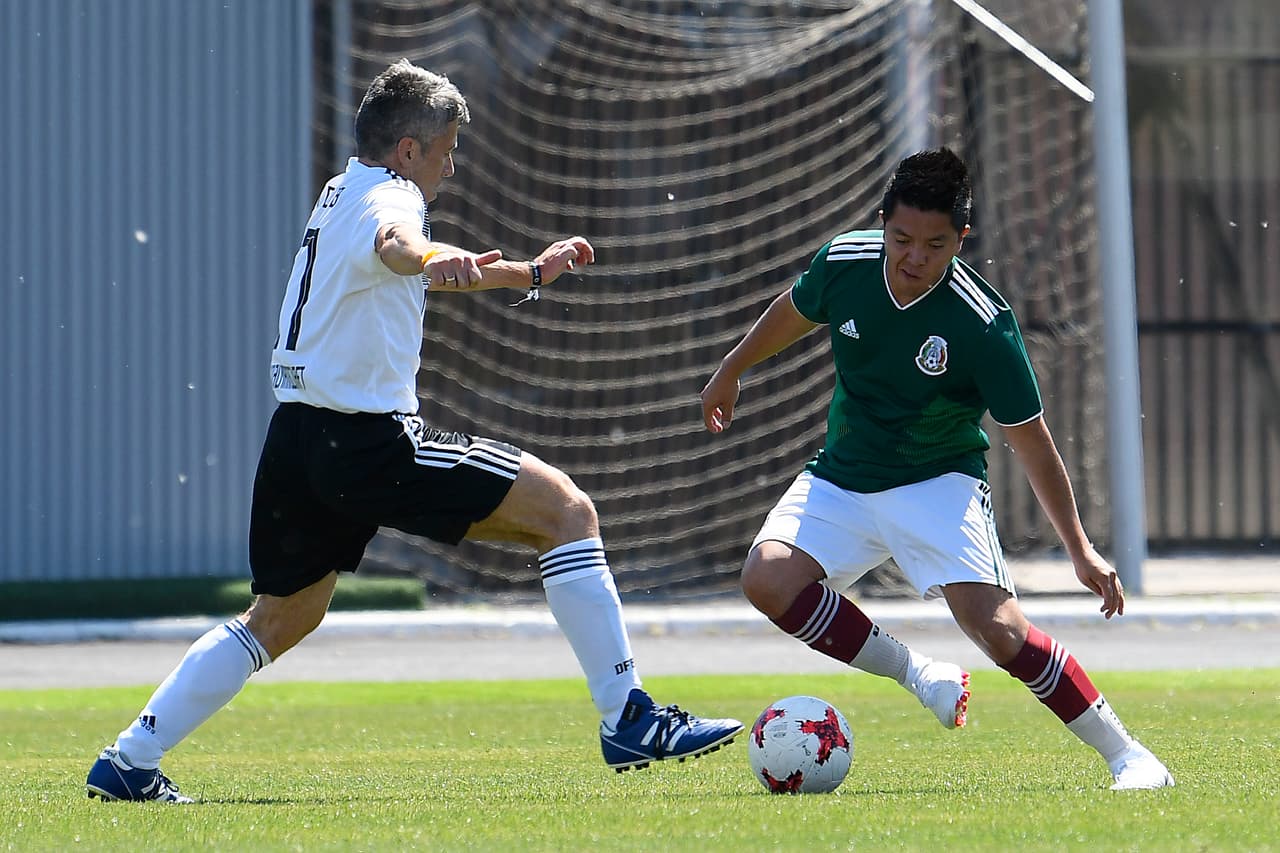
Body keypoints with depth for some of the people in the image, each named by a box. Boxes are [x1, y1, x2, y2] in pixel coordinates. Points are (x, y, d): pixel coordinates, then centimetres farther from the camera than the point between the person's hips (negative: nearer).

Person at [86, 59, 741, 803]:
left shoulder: (344, 193, 21)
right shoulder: (386, 197, -10)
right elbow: (393, 243, -37)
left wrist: (529, 274, 45)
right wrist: (430, 257, -59)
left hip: (299, 437, 10)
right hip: (369, 441, -10)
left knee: (284, 618, 22)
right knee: (568, 510, -8)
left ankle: (129, 764, 17)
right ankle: (630, 721, -13)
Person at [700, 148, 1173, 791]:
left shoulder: (983, 323, -24)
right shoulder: (843, 262, -14)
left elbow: (1030, 441, -15)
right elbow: (795, 312, 12)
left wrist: (1080, 550, -16)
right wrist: (731, 370, 25)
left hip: (939, 484, -4)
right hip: (842, 479, 4)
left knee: (997, 627, -23)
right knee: (768, 578, -21)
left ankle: (1127, 756, -9)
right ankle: (915, 674, -1)